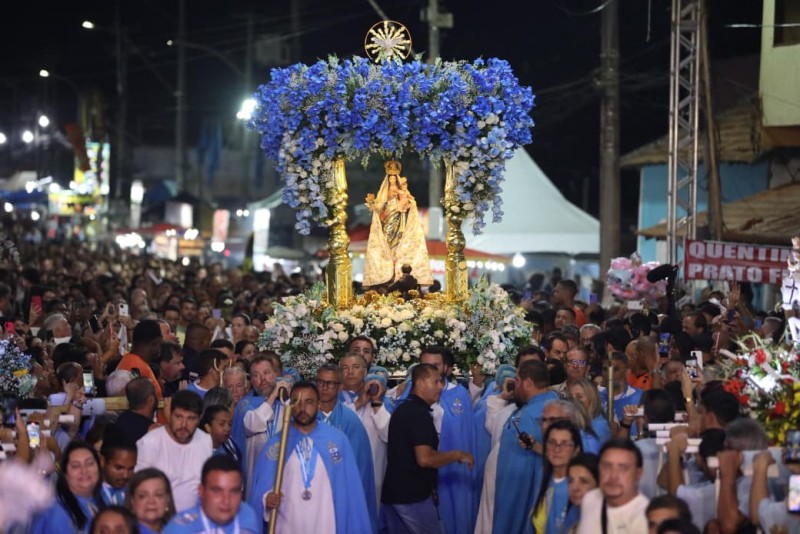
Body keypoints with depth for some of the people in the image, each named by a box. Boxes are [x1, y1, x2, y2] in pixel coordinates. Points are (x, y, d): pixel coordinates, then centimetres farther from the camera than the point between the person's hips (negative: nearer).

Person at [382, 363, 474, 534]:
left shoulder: (402, 410, 15)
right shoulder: (419, 414, -15)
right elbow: (424, 458, -24)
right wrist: (457, 455, -11)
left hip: (393, 492, 9)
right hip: (414, 495, -9)